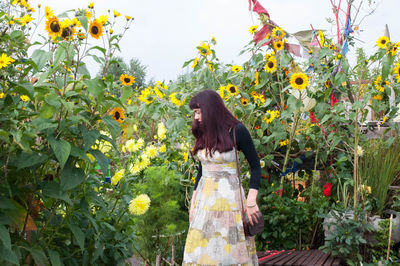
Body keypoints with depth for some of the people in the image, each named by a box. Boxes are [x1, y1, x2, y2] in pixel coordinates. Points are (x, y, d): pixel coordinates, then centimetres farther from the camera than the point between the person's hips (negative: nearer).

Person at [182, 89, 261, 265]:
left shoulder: (237, 131, -8)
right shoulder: (203, 135, 9)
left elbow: (255, 166, -5)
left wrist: (251, 201, -12)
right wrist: (193, 203, 14)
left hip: (228, 197, -5)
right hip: (204, 198, 6)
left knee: (229, 250, 0)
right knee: (202, 250, 7)